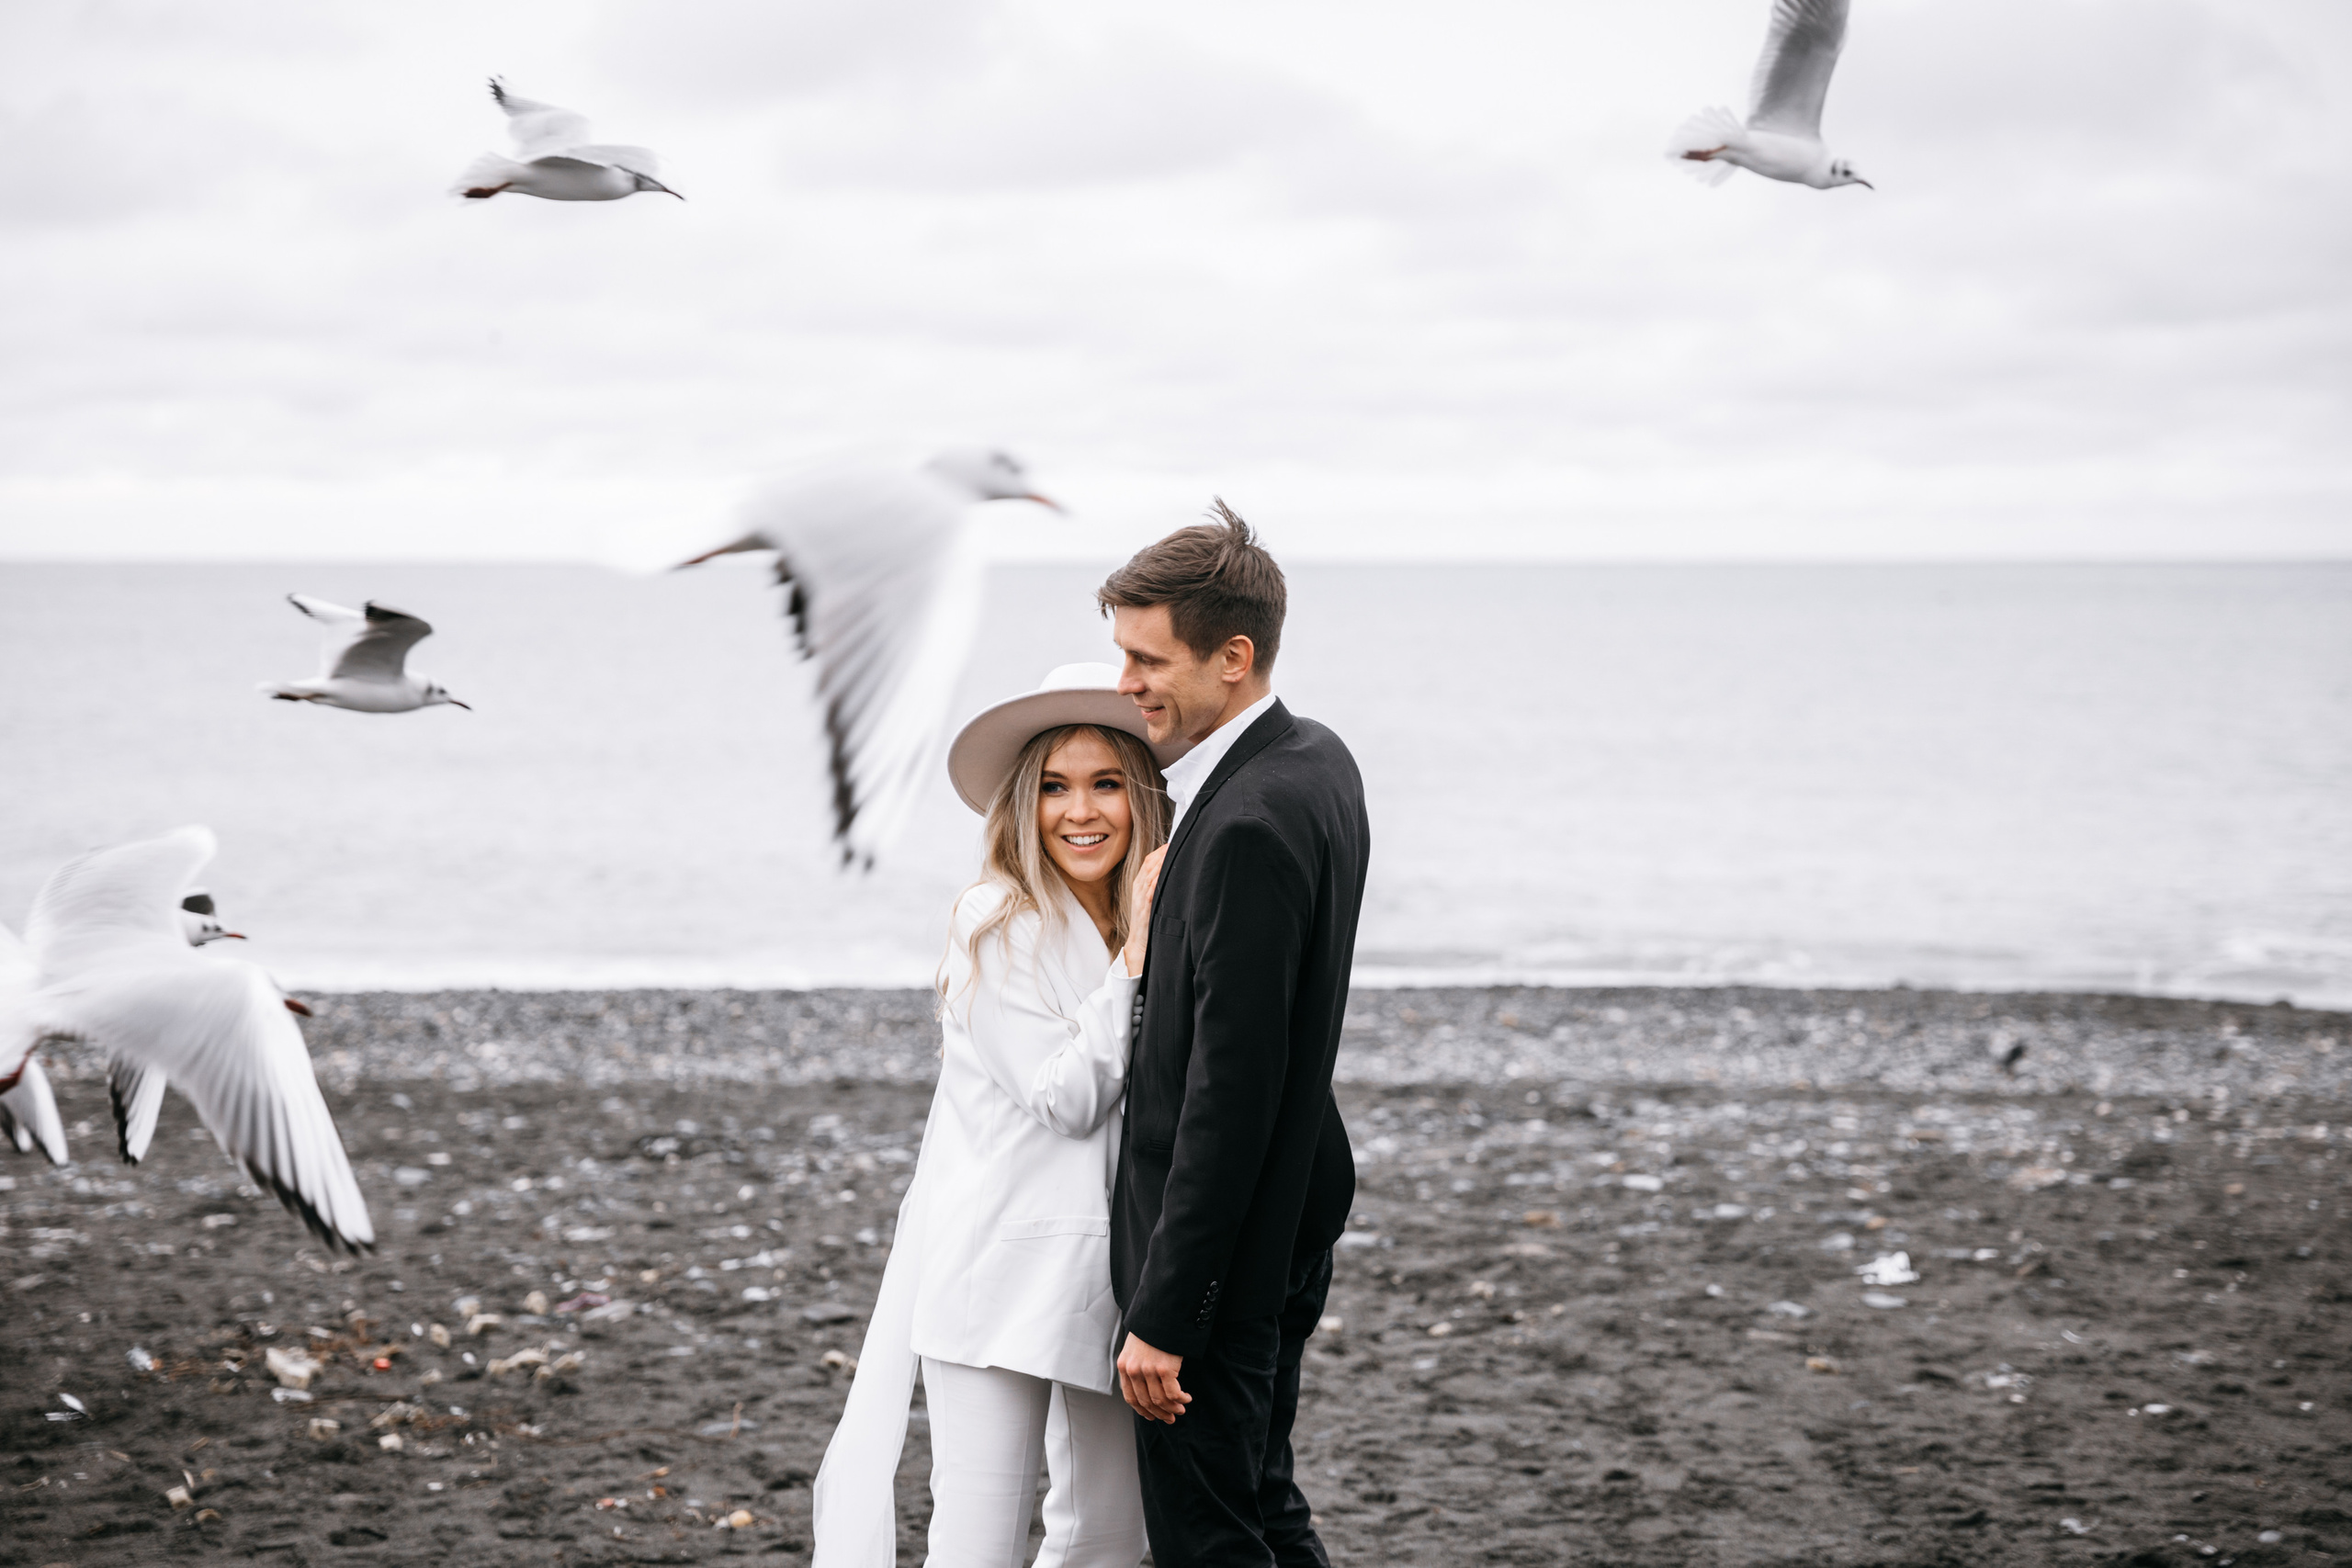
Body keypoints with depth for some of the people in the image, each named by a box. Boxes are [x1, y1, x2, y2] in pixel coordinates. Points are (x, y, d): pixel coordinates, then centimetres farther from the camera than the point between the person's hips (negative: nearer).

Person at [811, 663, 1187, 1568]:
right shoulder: (997, 925, -8)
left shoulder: (1155, 921, 11)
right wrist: (1138, 952, -14)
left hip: (1115, 1272, 6)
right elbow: (1067, 1099, -14)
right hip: (1004, 1269, -6)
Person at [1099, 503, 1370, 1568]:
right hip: (1289, 1233, 10)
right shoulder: (1317, 761, 5)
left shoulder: (1250, 825, -25)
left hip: (1219, 1250, -10)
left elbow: (1230, 1091, -26)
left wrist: (1162, 1316, -23)